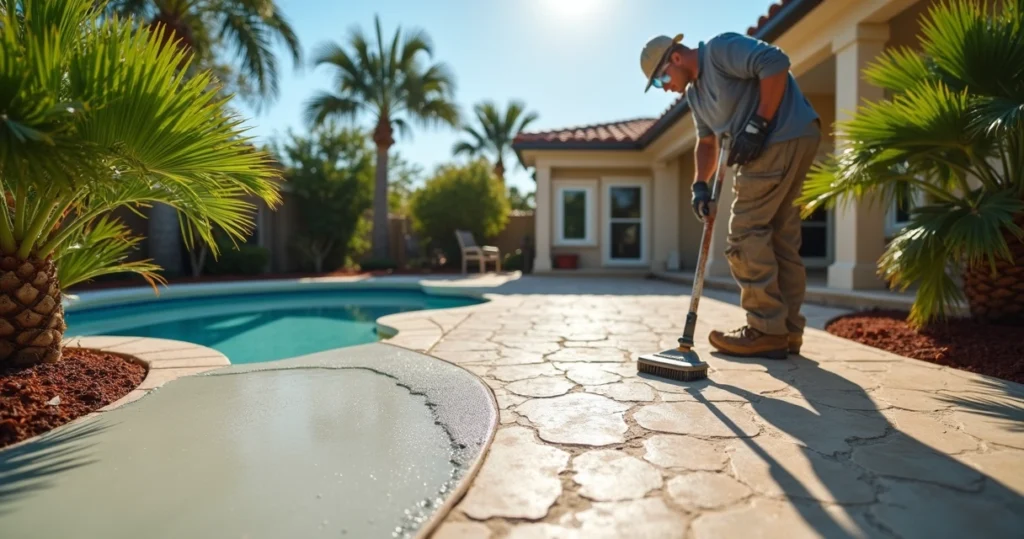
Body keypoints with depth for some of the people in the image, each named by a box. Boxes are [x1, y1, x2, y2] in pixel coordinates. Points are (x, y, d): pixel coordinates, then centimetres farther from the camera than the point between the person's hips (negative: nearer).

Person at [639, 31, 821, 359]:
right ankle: (788, 331, 12)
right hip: (777, 144, 10)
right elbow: (706, 142, 20)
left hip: (785, 137, -10)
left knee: (746, 232, -11)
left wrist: (757, 125, -19)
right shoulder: (693, 92, 21)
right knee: (780, 236, 7)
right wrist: (700, 185, 4)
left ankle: (767, 331, -7)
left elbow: (775, 62, -17)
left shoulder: (719, 49, -6)